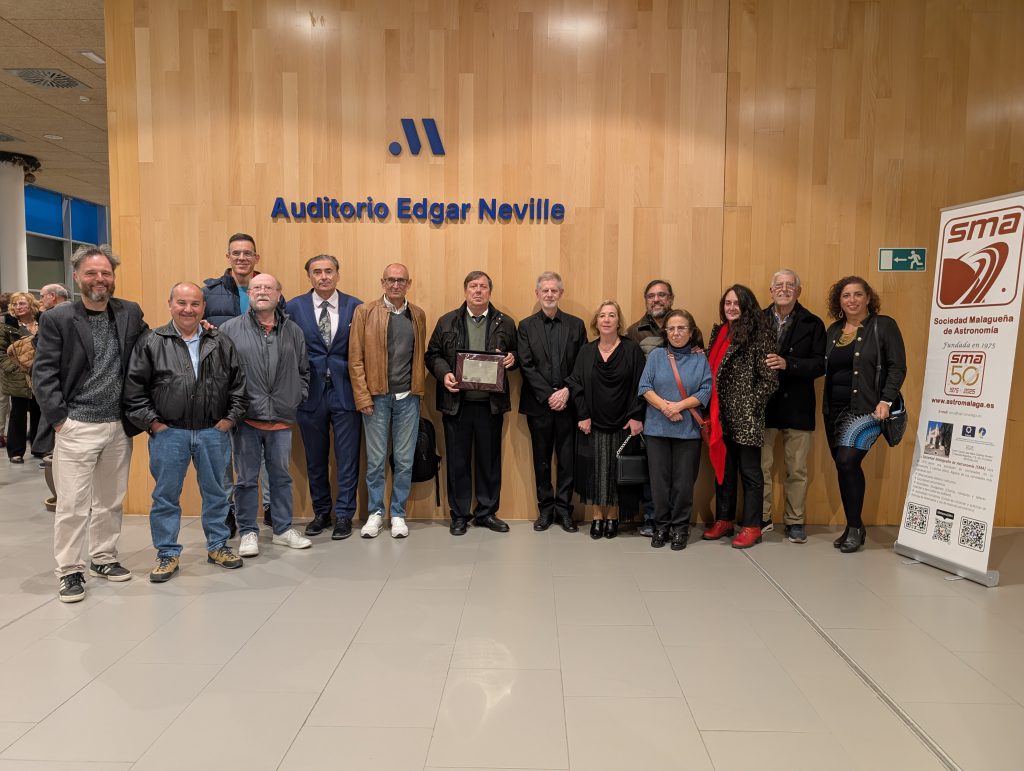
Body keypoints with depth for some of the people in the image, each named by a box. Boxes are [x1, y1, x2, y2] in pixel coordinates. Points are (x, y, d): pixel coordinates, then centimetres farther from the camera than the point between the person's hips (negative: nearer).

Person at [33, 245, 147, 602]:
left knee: (111, 500, 14)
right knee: (72, 503, 1)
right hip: (77, 427, -3)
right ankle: (69, 570, 15)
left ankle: (104, 558, 29)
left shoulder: (131, 313, 6)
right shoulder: (56, 319, -3)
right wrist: (58, 417, -10)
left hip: (119, 426, 4)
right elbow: (43, 373, -5)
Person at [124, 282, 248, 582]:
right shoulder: (151, 342, -1)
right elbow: (134, 388, -2)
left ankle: (218, 546, 28)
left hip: (214, 433, 2)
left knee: (216, 492, 12)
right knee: (166, 495, 8)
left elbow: (238, 383, 7)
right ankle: (167, 554, 21)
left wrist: (231, 417, 0)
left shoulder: (221, 343, 5)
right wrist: (151, 422, -6)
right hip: (168, 433, -1)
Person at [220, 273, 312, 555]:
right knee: (247, 479, 7)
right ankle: (248, 532, 21)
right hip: (246, 419, -2)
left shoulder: (293, 331, 9)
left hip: (281, 419, 3)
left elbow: (303, 371, 16)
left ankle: (283, 530, 25)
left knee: (281, 476, 12)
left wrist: (297, 398, 6)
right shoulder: (230, 329, -1)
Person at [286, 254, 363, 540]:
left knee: (347, 458, 4)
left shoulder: (355, 306, 0)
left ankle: (343, 515, 16)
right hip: (310, 393, 1)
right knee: (315, 459, 12)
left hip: (345, 392, -1)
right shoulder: (294, 307, 1)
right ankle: (321, 512, 28)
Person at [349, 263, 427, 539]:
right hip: (376, 397, -2)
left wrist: (420, 388, 1)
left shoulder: (418, 315, 9)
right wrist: (362, 396, -8)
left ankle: (398, 514, 20)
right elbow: (355, 358, -2)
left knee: (405, 460, 7)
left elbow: (420, 355, 12)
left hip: (408, 397, 2)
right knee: (375, 460, 5)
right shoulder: (365, 312, 0)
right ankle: (375, 513, 20)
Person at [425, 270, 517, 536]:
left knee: (489, 459, 7)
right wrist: (444, 373, -10)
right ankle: (459, 514, 18)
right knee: (457, 460, 6)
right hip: (456, 402, 0)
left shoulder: (505, 323, 7)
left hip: (491, 403, 1)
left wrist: (512, 358, -10)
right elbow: (433, 354, 7)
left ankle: (487, 512, 22)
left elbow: (517, 354, 13)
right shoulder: (447, 322, 7)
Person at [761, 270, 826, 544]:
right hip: (763, 404, 0)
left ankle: (795, 521, 21)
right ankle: (762, 518, 21)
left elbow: (820, 364, -7)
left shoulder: (812, 324, 2)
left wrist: (787, 364, -19)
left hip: (797, 406, 0)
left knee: (797, 469, 8)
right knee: (761, 465, 7)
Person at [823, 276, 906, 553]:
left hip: (867, 408, -6)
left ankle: (855, 527, -5)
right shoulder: (832, 331, 13)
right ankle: (854, 527, 20)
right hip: (835, 410, 6)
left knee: (847, 461, -19)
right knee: (844, 467, 7)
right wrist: (826, 407, 4)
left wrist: (886, 401, -15)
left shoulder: (884, 326, -1)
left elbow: (897, 367, -5)